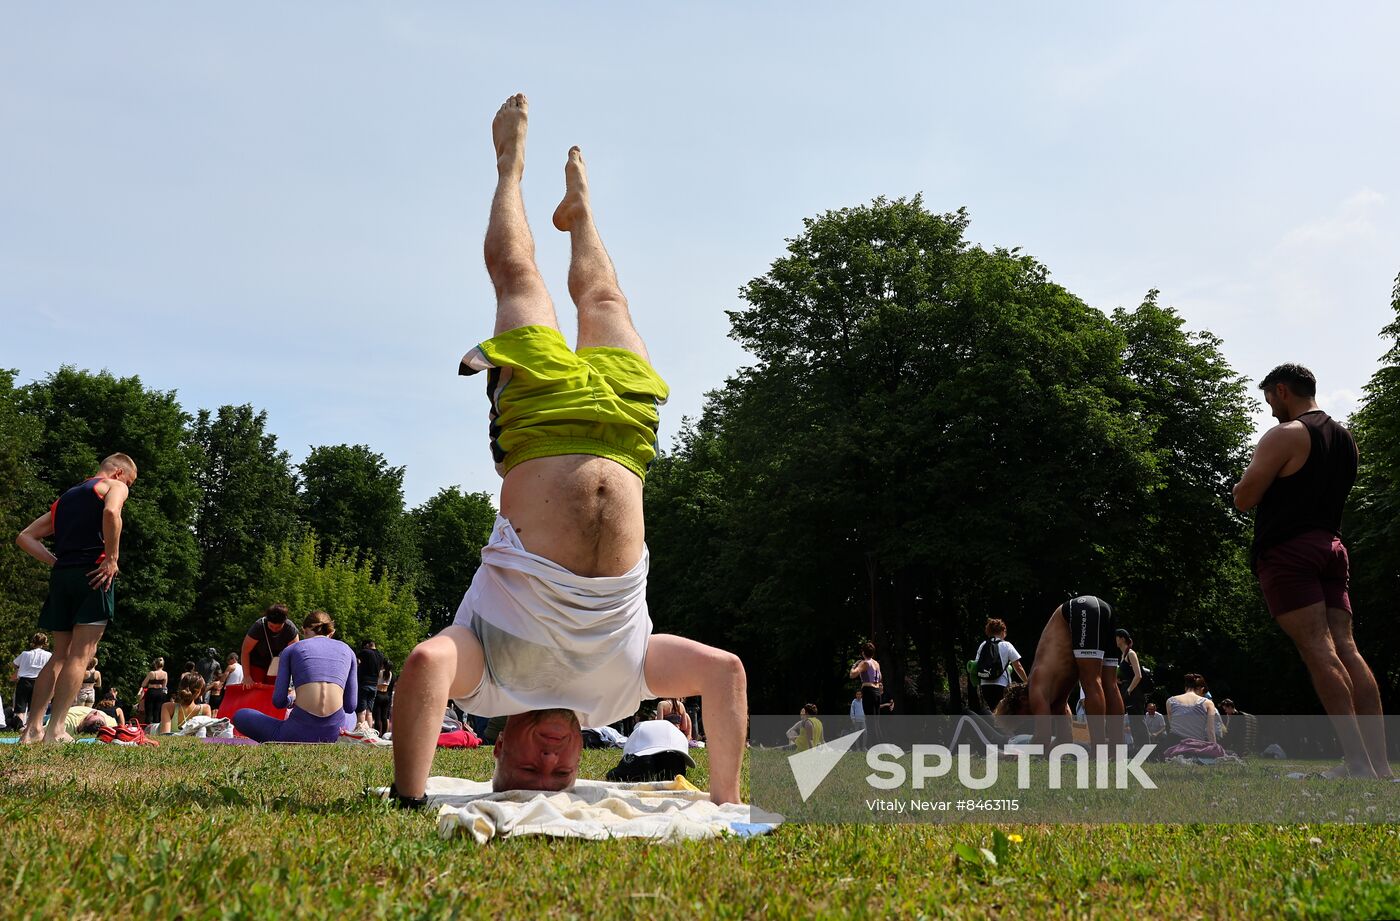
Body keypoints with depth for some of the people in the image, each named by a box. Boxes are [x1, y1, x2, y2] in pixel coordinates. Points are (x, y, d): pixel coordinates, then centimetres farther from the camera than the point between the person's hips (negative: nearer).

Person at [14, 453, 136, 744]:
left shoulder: (65, 497, 27)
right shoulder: (115, 486, 7)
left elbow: (25, 537, 23)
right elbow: (111, 512, -19)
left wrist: (56, 562, 14)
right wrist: (112, 558, -13)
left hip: (61, 576, 7)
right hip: (93, 574, -6)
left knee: (60, 655, 12)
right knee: (80, 654, -7)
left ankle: (32, 728, 9)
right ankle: (55, 730, -12)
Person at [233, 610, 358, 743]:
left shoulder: (292, 649, 16)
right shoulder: (347, 651, 19)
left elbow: (278, 701, 9)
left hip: (299, 733, -3)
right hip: (334, 733, 3)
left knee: (240, 716, 26)